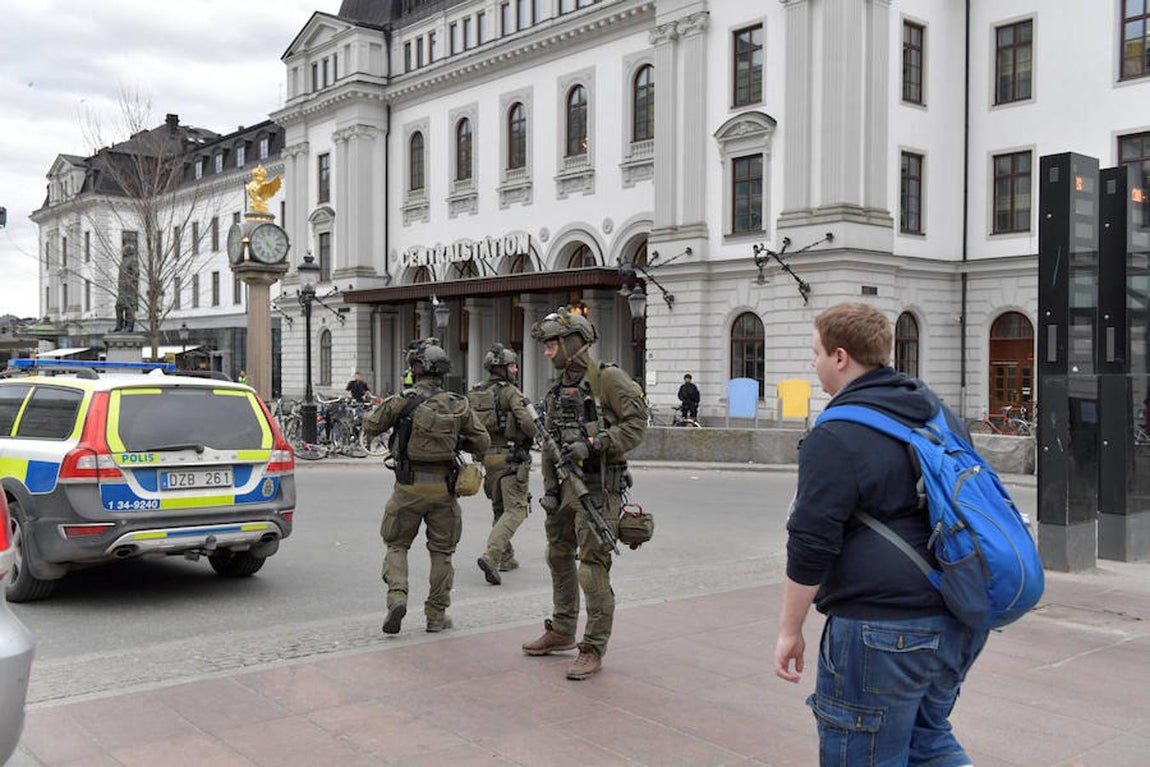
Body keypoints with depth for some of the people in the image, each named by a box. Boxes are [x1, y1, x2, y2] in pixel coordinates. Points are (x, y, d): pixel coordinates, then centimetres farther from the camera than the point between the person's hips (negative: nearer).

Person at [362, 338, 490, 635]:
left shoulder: (402, 400, -10)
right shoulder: (459, 405, -2)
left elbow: (370, 427, 4)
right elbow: (483, 443, 4)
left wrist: (383, 408, 23)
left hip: (409, 486, -2)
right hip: (443, 487, 2)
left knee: (397, 544, 15)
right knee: (441, 551, 14)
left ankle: (397, 597, -6)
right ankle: (436, 615, 17)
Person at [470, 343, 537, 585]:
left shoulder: (473, 394, 11)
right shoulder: (509, 391, -9)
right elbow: (526, 421, -20)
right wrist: (537, 437, -2)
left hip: (486, 457, 7)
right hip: (511, 457, -7)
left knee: (500, 509, 21)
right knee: (514, 511, -7)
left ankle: (506, 557, 24)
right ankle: (490, 556, -23)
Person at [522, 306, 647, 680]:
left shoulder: (608, 379, -10)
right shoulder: (558, 389, 13)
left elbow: (636, 423, -16)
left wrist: (593, 444, -23)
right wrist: (549, 490, 10)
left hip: (598, 488, -8)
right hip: (567, 485, 9)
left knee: (593, 568, -8)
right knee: (559, 558, 18)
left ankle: (593, 649, 0)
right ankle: (561, 632, 34)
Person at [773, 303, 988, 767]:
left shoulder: (836, 437, -16)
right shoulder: (940, 414, 10)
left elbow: (811, 546, -17)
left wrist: (790, 629, -6)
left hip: (882, 631, -8)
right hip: (959, 624, 8)